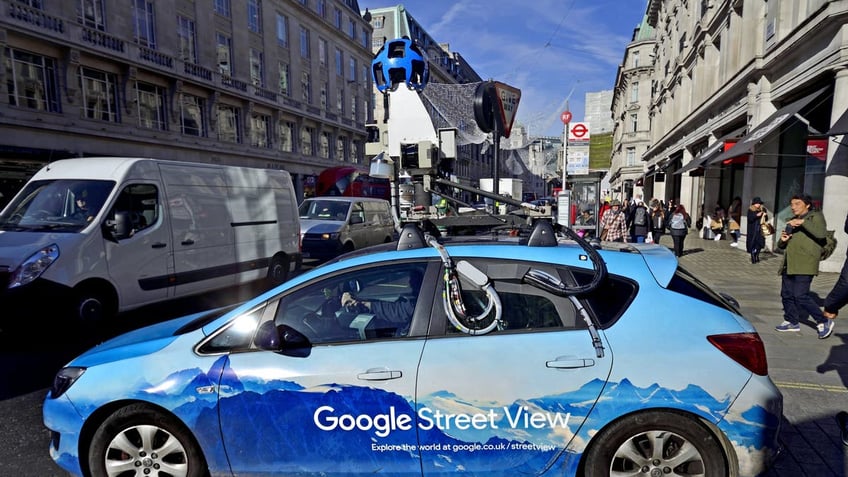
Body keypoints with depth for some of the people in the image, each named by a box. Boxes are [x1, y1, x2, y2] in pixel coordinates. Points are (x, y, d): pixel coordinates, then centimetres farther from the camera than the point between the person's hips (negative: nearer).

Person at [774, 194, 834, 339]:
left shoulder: (815, 216, 2)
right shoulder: (792, 221, 24)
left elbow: (821, 233, -19)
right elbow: (782, 246, 26)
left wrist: (803, 222, -23)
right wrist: (782, 240, 3)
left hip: (804, 265, -8)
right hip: (789, 265, 8)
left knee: (801, 296, -13)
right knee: (787, 295, 8)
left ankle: (824, 322, 1)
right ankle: (792, 322, 19)